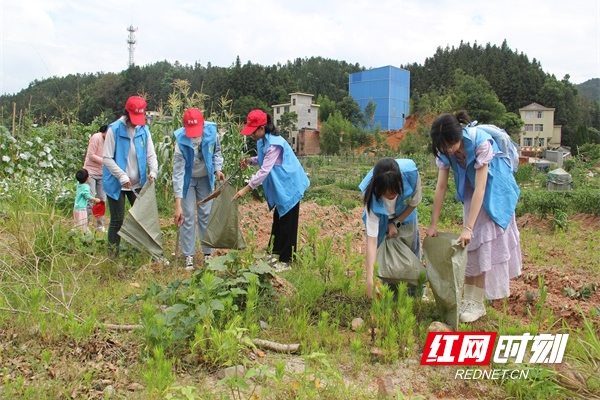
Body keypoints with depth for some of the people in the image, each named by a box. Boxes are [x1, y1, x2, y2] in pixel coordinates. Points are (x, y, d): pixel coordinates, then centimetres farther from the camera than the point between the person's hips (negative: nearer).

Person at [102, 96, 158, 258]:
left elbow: (151, 154, 3)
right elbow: (107, 158, -11)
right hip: (117, 184, -4)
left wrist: (153, 171, -16)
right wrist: (122, 176, -19)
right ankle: (112, 257, 14)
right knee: (117, 220, 3)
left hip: (138, 183, 4)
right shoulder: (114, 129, -11)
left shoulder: (144, 130, 1)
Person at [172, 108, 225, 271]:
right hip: (188, 179, -2)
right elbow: (178, 173, -32)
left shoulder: (211, 131, -24)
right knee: (187, 216, -2)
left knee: (206, 214, 6)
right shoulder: (181, 140, -31)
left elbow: (216, 151, -1)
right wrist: (178, 204, -36)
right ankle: (189, 255, 8)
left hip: (206, 178, 2)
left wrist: (217, 169, -19)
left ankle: (208, 253, 15)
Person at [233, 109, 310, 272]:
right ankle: (276, 252, 32)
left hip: (290, 186, -9)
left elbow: (265, 170, -31)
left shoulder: (275, 143, -27)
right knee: (277, 220, 18)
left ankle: (285, 261, 6)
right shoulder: (262, 141, 2)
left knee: (287, 224, -2)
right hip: (280, 187, 10)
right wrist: (250, 160, -5)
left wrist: (246, 188, -31)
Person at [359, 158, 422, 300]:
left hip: (405, 213, 2)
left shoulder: (410, 173, -40)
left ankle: (416, 295, 26)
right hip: (381, 217, -2)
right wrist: (369, 279, -45)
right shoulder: (372, 198, -42)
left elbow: (414, 203, -18)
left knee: (412, 252, 7)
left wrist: (396, 223, -24)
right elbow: (372, 239, -42)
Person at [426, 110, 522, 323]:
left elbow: (480, 188, -33)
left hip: (494, 188, -5)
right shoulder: (445, 149, -18)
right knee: (471, 243, 3)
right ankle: (469, 298, 11)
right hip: (471, 191, 5)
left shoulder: (480, 142, -34)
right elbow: (441, 187, -13)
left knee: (487, 241, -8)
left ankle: (477, 303, -2)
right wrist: (433, 224, -12)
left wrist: (468, 228, -34)